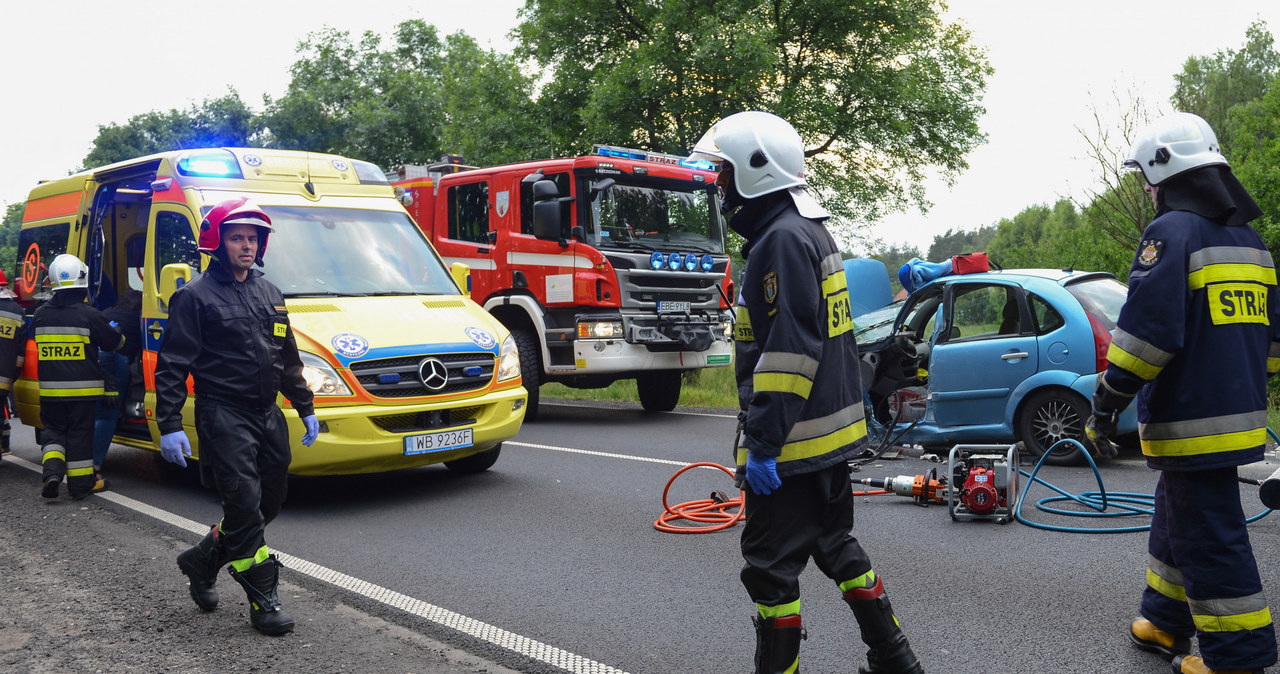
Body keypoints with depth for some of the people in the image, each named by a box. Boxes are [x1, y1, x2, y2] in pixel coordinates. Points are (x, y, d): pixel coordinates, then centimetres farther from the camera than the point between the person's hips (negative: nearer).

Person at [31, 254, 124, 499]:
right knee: (80, 432, 4)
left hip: (50, 389, 3)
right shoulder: (89, 315, -12)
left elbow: (37, 340, 18)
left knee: (53, 429, 16)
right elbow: (114, 342, -1)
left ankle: (52, 470, -5)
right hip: (82, 387, -3)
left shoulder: (40, 315, 1)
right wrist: (115, 331, 22)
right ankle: (81, 482, 10)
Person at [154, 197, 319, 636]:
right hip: (223, 415, -7)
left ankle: (202, 561, 32)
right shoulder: (195, 297, -4)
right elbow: (172, 366, -7)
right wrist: (169, 426, -14)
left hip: (267, 414, 7)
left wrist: (305, 408, 20)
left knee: (269, 504, 12)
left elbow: (288, 359, 22)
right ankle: (263, 601, 1)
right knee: (245, 507, -8)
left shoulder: (269, 294, 16)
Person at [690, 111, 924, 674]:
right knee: (835, 545, 21)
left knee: (771, 567, 1)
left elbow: (789, 350, -25)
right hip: (830, 434, 11)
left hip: (792, 440, -11)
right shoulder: (810, 231, 15)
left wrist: (762, 442, -24)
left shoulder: (783, 239, -18)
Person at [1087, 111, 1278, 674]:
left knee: (1207, 536, -2)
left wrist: (1108, 400, -14)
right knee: (1177, 519, 20)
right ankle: (1166, 623, 31)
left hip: (1191, 419, -10)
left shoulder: (1171, 232, -13)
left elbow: (1147, 331, -20)